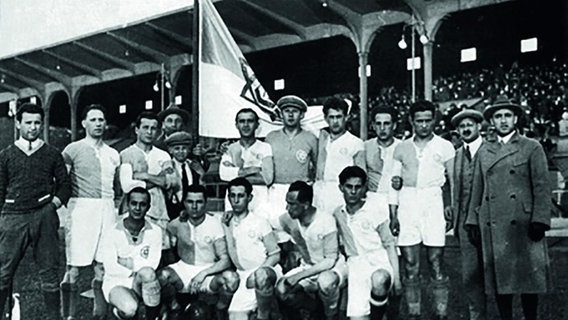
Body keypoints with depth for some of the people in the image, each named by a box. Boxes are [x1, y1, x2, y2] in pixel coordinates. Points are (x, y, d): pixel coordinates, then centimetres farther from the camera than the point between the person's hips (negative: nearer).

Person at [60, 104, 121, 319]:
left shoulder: (113, 154, 16)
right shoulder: (73, 150, 1)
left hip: (107, 211, 5)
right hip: (81, 209, -4)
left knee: (103, 267, 6)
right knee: (74, 268, -5)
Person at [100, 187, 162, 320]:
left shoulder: (154, 231, -3)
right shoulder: (112, 233, -9)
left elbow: (152, 264, -9)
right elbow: (111, 268, -12)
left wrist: (130, 263, -13)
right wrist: (136, 272, -12)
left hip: (140, 283, 2)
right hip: (116, 283, -2)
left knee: (147, 273, -35)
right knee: (129, 309, -34)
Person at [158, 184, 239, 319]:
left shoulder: (214, 223, -11)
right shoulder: (178, 223, -3)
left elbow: (225, 260, -16)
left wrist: (203, 273, -26)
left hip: (210, 270, -1)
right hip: (184, 268, 1)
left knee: (231, 277, -32)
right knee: (162, 275, -31)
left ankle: (220, 312, -3)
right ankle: (174, 309, -1)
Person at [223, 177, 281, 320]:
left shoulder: (259, 222, 0)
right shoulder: (227, 224, 8)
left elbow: (275, 255, -2)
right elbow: (236, 262, -2)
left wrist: (257, 273, -18)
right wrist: (227, 229, -4)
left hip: (266, 271, -3)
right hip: (244, 277, 3)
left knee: (261, 277, -38)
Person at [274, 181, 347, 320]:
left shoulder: (326, 221, -24)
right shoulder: (288, 220, -10)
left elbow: (330, 260, -23)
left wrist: (299, 275, -28)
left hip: (332, 267, -5)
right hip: (307, 267, 5)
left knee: (325, 281, -41)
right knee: (281, 289, -23)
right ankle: (314, 308, 7)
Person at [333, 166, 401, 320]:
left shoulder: (375, 212, -3)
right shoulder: (337, 215, 7)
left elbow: (389, 245, 0)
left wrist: (396, 277, -5)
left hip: (379, 261, -2)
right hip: (355, 264, 2)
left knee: (379, 280, -38)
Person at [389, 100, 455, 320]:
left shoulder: (444, 146, 6)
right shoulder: (402, 148, 12)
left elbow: (454, 180, 6)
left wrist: (452, 204, -10)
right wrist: (393, 214, 4)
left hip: (433, 202, -2)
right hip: (407, 204, 2)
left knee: (436, 264, -2)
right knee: (410, 266, 3)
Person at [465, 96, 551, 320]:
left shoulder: (532, 148, 5)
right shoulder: (484, 151, 15)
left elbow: (542, 187, 0)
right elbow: (476, 189, 15)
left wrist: (539, 220, -10)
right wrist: (472, 222, 9)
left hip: (522, 224, -3)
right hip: (492, 226, 3)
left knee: (528, 277, 0)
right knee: (499, 277, 5)